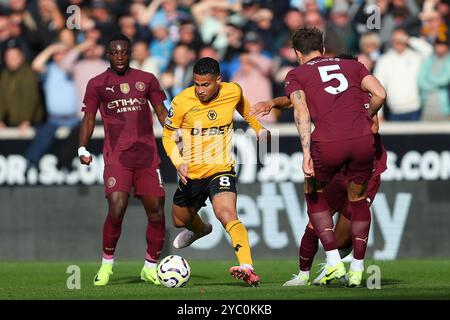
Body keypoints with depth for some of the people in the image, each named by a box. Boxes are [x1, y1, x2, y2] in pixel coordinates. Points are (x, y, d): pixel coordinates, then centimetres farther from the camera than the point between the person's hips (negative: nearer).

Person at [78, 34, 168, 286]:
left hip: (147, 155, 2)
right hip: (116, 156, -2)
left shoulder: (147, 80, 12)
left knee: (156, 211, -1)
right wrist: (83, 148, -2)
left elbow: (162, 112, 16)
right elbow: (89, 119, 11)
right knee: (116, 209, -18)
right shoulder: (97, 84, 8)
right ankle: (107, 264, 1)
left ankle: (151, 268, 15)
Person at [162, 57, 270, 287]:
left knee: (227, 215, -29)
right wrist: (178, 162, -18)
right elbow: (168, 135, -2)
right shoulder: (182, 102, -15)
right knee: (180, 221, 24)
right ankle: (200, 229, 63)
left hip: (221, 170, -3)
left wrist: (258, 129, 31)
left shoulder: (233, 92, -10)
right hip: (191, 174, 3)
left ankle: (248, 269, -42)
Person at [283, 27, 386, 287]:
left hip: (328, 144, -2)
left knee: (314, 195, 24)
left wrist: (306, 153, -7)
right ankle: (357, 269, 22)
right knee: (358, 199, 25)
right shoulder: (352, 65, 22)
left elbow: (302, 112, 0)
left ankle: (334, 262, 13)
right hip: (363, 140, 2)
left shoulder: (296, 75, 15)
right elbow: (380, 94, 8)